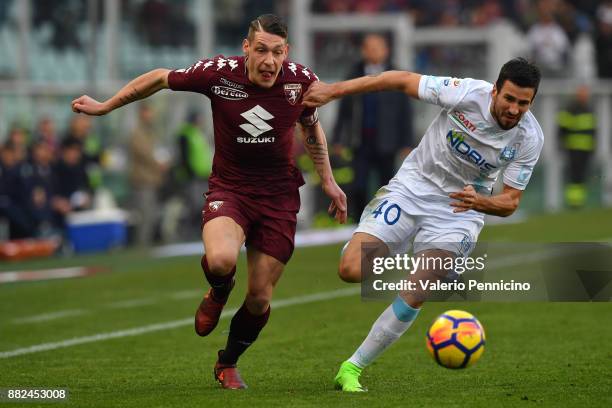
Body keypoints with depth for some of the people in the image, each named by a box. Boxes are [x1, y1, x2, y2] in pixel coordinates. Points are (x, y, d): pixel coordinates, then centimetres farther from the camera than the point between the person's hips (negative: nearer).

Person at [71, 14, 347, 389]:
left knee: (260, 298, 1)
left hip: (279, 195, 2)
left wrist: (328, 181, 13)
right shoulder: (219, 72, -18)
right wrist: (104, 106, 8)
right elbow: (160, 79, -1)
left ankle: (228, 364, 31)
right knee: (221, 260, -33)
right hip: (228, 187, -2)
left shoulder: (301, 80, -10)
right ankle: (218, 295, 7)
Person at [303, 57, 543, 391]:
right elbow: (402, 80, -10)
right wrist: (332, 90, -10)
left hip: (460, 210, 1)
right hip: (412, 188, 0)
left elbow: (510, 203, -6)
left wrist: (479, 201, -30)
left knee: (414, 296, -16)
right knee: (351, 270, -18)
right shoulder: (467, 94, -22)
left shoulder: (530, 139, -14)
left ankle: (352, 369, -1)